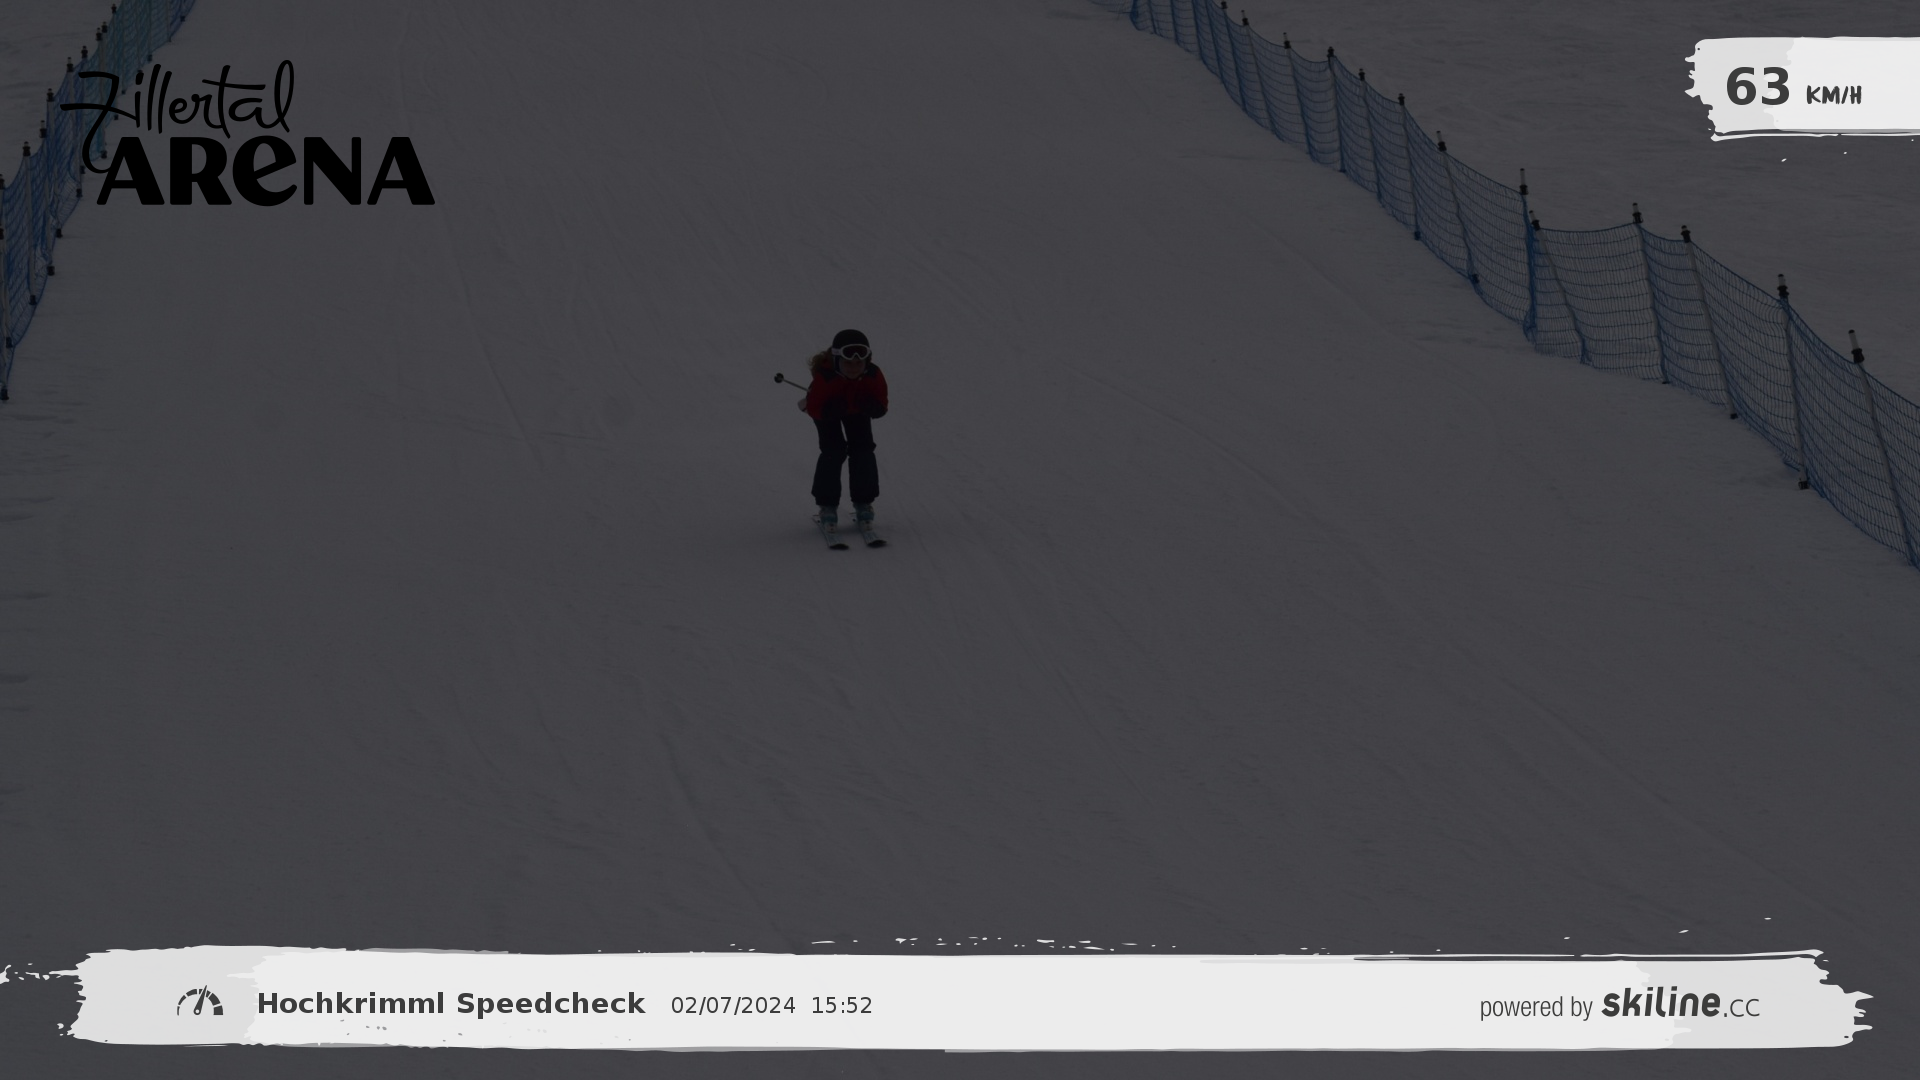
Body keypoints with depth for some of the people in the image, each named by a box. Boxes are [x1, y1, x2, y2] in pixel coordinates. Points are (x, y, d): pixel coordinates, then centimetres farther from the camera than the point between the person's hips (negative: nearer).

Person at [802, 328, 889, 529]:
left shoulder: (873, 375, -33)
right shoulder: (824, 376, -41)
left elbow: (880, 408, -22)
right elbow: (814, 408, -31)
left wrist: (868, 406, -45)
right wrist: (835, 409, -48)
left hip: (857, 409, 3)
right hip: (827, 407, -3)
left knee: (862, 448, -9)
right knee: (833, 450, -17)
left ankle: (863, 503, 3)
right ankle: (827, 504, -8)